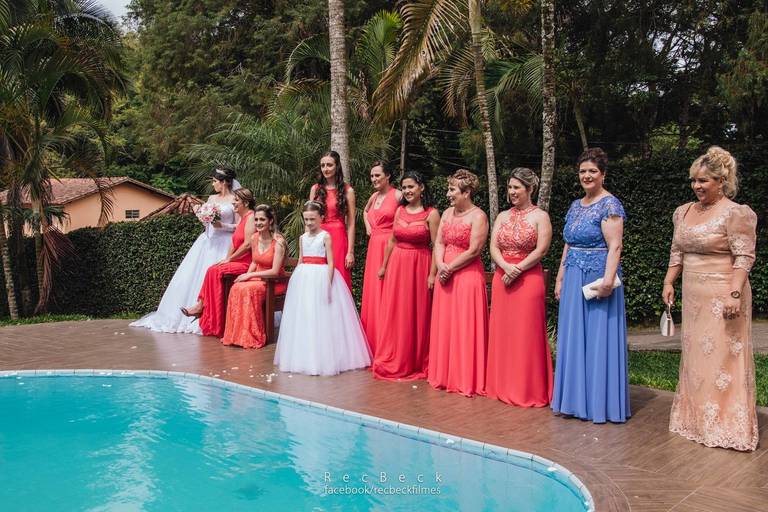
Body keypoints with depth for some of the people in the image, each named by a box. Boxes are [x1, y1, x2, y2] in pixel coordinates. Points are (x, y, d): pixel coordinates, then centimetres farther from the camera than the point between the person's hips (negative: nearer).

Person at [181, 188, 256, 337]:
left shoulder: (251, 217, -11)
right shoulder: (242, 218, 19)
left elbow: (248, 244, -19)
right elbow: (235, 242, 18)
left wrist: (229, 259, -12)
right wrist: (227, 259, 4)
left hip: (247, 264, -9)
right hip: (239, 262, 9)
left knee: (215, 271, -19)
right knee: (213, 270, -9)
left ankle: (201, 306, -8)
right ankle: (201, 306, -13)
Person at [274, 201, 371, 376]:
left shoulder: (325, 236, -5)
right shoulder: (302, 238, 11)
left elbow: (330, 263, -10)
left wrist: (328, 284, -17)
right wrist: (297, 280, 11)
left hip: (321, 278, -5)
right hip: (304, 278, 6)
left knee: (321, 317, -4)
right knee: (303, 318, 7)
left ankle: (324, 358, 4)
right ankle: (305, 357, 18)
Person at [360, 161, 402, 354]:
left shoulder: (397, 195, -7)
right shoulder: (373, 197, 15)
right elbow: (365, 211, 35)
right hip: (374, 246, 7)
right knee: (371, 293, 10)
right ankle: (373, 343, 21)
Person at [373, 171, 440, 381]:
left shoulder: (431, 214, -7)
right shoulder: (400, 211, 9)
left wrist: (433, 274, -15)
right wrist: (384, 266, 15)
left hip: (419, 267, -5)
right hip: (396, 265, 5)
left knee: (416, 315, 2)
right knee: (393, 313, 8)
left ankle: (414, 364, 17)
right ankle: (392, 361, 22)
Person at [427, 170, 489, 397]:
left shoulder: (478, 216, -9)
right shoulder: (447, 213, 13)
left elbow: (474, 251, -15)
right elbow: (439, 243, 9)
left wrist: (450, 268, -12)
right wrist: (440, 266, -8)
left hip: (467, 276, -7)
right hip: (445, 275, 7)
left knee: (465, 327, -3)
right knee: (443, 325, 11)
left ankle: (466, 379, 8)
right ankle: (443, 375, 22)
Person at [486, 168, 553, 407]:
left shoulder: (540, 216, -1)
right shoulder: (502, 216, 13)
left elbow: (541, 250, -10)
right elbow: (494, 247, 4)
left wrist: (517, 270, -15)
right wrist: (506, 267, -14)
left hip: (528, 280, -5)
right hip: (502, 278, 5)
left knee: (526, 334, -3)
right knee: (501, 332, 8)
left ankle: (527, 389, 7)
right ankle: (502, 385, 18)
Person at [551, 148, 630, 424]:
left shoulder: (610, 204, -8)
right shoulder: (575, 206, 15)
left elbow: (615, 246, -16)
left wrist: (608, 279, -25)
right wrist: (560, 279, 16)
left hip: (597, 279, -8)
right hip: (574, 279, 8)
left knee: (598, 338, -2)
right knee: (574, 339, 11)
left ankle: (601, 403, 9)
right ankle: (577, 399, 21)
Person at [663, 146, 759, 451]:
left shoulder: (735, 213, -10)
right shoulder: (684, 212, 11)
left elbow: (744, 257, -14)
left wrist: (734, 293, -22)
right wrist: (669, 283, 9)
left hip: (721, 296, -7)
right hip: (692, 296, 7)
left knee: (723, 357, -3)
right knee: (694, 356, 13)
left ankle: (726, 427, 8)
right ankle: (696, 418, 26)